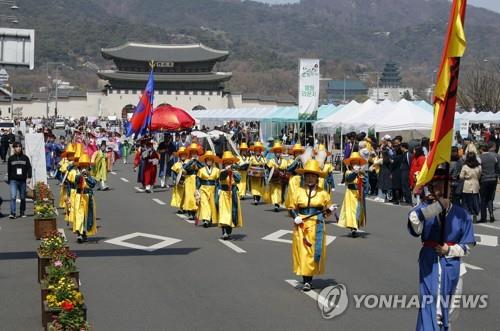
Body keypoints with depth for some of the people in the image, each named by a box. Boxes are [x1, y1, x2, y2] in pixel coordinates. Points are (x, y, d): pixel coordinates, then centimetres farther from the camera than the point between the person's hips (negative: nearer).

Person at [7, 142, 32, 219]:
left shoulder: (25, 158, 6)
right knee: (13, 197, -14)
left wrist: (29, 177, -9)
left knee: (23, 198, 8)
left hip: (23, 181, 1)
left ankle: (22, 212, 19)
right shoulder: (11, 158, 6)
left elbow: (29, 168, 4)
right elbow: (9, 170, 11)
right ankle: (12, 213, -16)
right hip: (13, 181, -1)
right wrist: (9, 180, 11)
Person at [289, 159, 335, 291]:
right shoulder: (298, 191, 3)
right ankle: (305, 280, 6)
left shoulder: (323, 193, 3)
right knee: (302, 252, -1)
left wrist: (330, 210, -10)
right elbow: (291, 208, 8)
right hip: (301, 226, 0)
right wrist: (295, 217, -10)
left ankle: (309, 280, 9)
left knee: (314, 252, 0)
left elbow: (326, 211, 11)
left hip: (316, 227, 0)